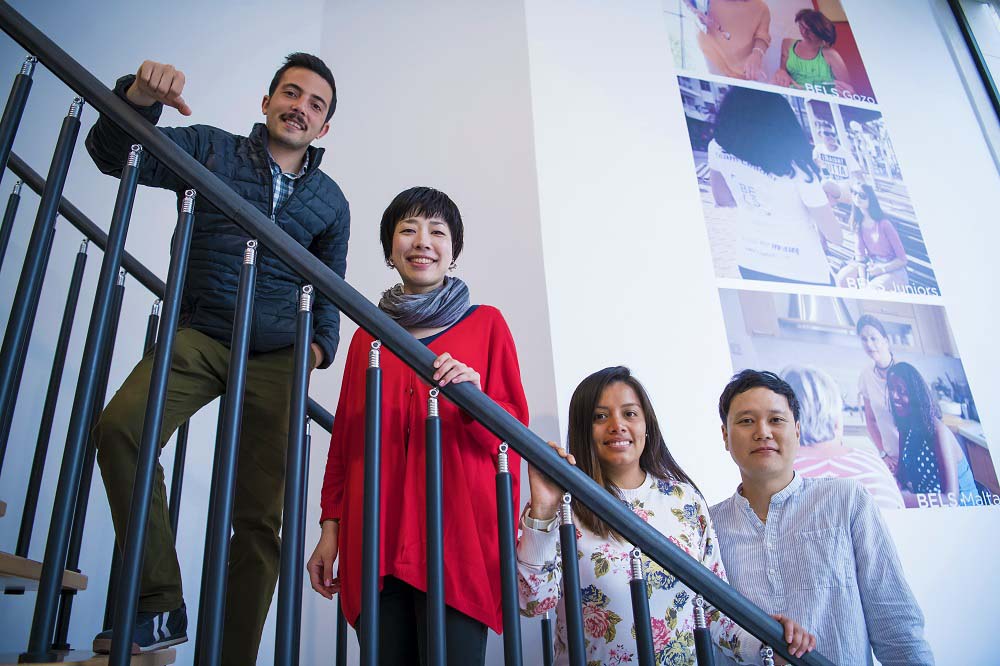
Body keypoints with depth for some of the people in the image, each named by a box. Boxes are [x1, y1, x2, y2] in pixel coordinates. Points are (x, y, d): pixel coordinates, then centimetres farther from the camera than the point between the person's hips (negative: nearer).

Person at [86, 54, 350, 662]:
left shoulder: (330, 201, 14)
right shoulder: (211, 150, 9)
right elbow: (112, 154, 3)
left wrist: (322, 344, 4)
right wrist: (137, 100, -17)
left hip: (276, 358, 1)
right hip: (200, 337, 0)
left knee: (260, 515, -2)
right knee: (119, 426, -28)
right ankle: (161, 607, -14)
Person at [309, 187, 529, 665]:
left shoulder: (486, 323, 7)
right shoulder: (366, 337, 16)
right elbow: (344, 439, 17)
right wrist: (330, 527, 10)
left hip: (458, 533, -2)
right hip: (376, 538, 3)